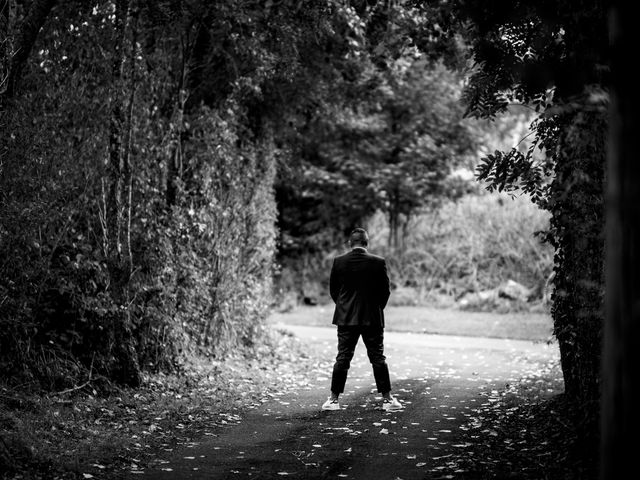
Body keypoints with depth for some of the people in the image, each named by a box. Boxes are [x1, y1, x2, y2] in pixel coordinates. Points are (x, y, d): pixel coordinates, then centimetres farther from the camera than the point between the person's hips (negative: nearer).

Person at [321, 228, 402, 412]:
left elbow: (333, 289, 4)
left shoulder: (339, 262, -4)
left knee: (342, 358, 6)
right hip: (373, 318, -1)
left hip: (346, 318, 1)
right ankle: (387, 399, 8)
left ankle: (334, 399, 7)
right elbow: (385, 290, -2)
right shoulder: (378, 262, -7)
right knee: (378, 358, 6)